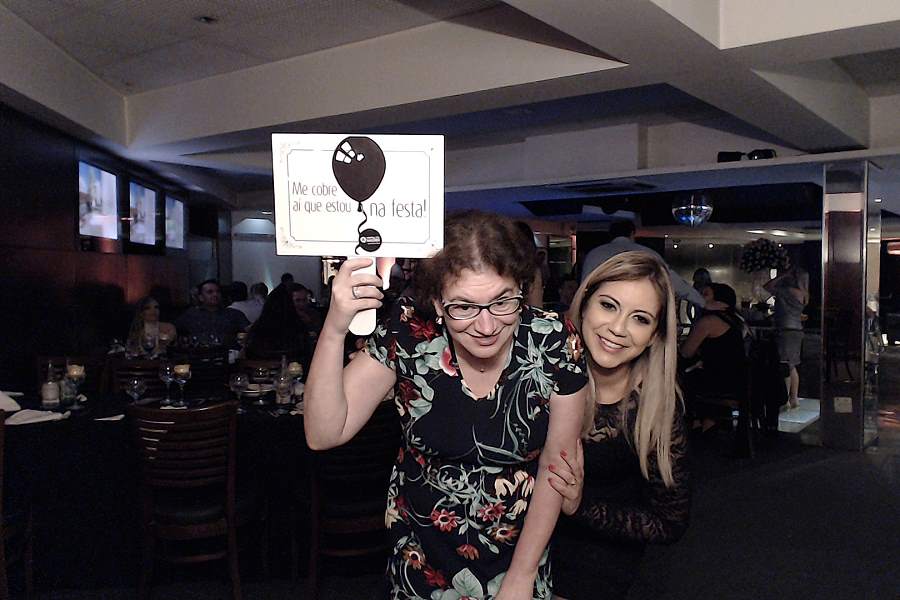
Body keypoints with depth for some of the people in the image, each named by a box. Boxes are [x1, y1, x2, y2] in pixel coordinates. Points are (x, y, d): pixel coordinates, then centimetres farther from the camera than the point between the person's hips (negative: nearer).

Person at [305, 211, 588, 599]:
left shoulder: (555, 344, -21)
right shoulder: (407, 335, -21)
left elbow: (555, 466, -10)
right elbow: (324, 435, -22)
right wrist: (335, 327, -36)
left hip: (521, 548, 0)